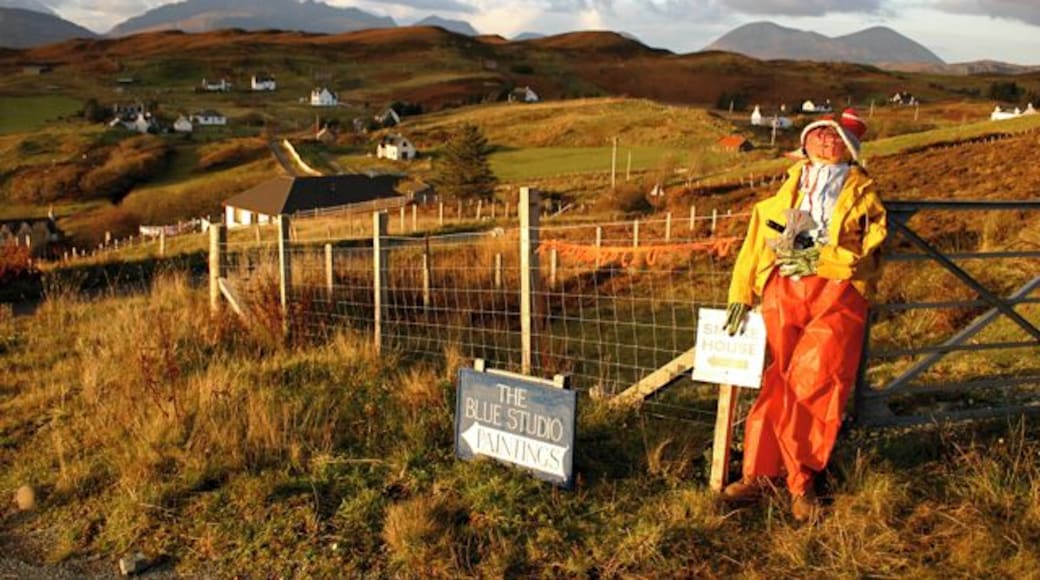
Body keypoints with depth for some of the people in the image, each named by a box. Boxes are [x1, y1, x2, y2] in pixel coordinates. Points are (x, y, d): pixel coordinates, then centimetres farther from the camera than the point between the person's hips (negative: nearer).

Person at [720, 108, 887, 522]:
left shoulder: (861, 190, 17)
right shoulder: (789, 185, 23)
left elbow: (869, 247, 2)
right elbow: (759, 237, 14)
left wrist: (819, 260, -11)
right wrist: (741, 293, 5)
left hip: (836, 292, -2)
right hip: (783, 291, 2)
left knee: (814, 383, -13)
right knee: (777, 382, -5)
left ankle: (799, 481, -1)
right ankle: (758, 473, 3)